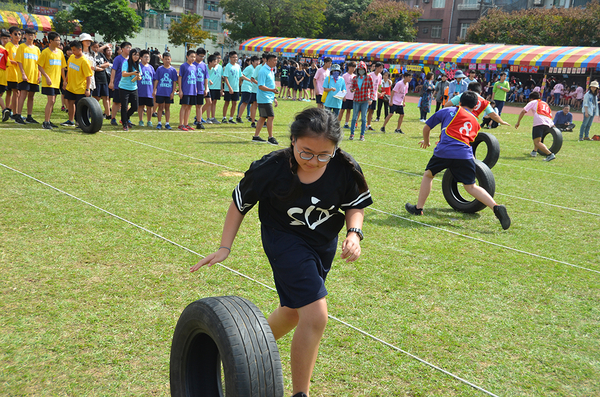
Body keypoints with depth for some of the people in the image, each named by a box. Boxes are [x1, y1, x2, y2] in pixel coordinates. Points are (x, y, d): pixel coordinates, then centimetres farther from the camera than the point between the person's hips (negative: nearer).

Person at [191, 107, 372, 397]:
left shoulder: (345, 168, -21)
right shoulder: (271, 168, -26)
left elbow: (356, 205, -3)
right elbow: (240, 202, -10)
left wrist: (354, 234, -23)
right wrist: (225, 248, -12)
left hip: (325, 243, 5)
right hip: (285, 240, -5)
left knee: (294, 311, 22)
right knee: (315, 316, -19)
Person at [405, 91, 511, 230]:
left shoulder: (448, 111, 18)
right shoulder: (475, 121, 26)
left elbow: (426, 128, 21)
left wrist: (426, 142, 39)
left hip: (444, 151, -2)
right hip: (465, 154, 2)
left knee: (428, 175, 22)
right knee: (470, 186, 8)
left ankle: (418, 208, 26)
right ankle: (496, 207, -11)